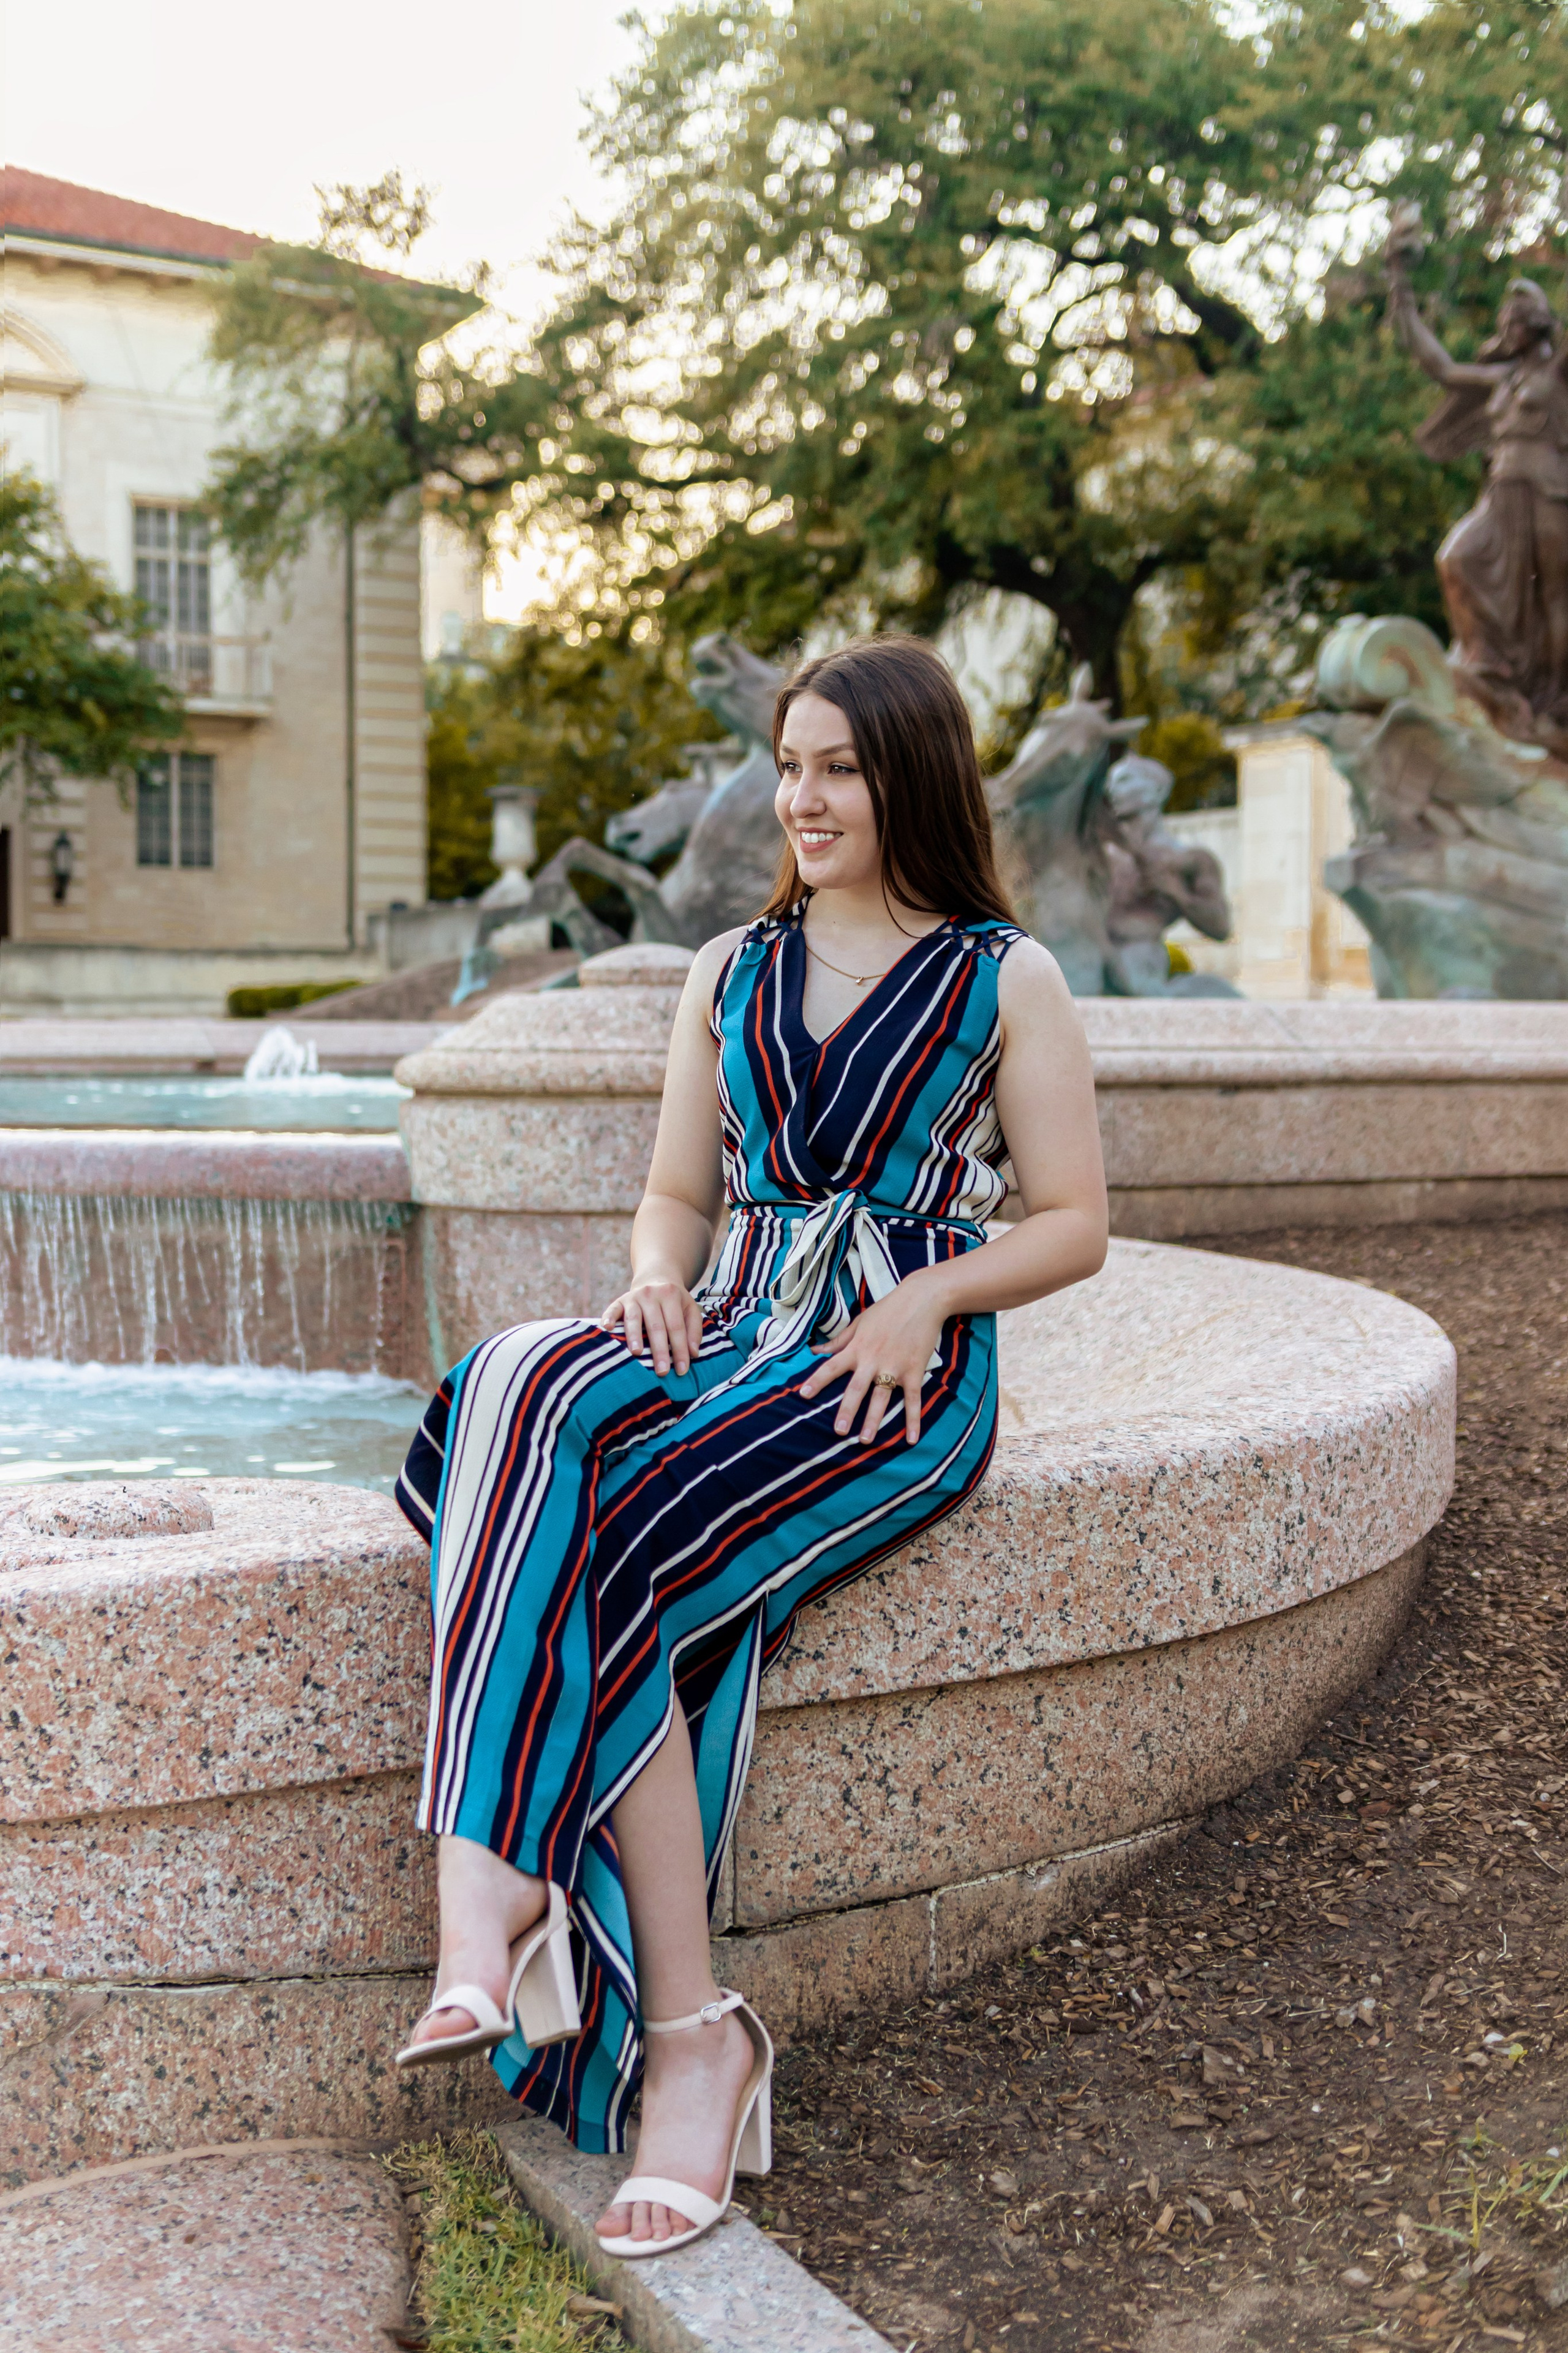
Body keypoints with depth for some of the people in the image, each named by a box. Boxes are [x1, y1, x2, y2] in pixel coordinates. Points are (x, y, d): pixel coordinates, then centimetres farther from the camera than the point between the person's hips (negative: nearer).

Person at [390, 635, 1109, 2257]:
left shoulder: (1003, 982, 7)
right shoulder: (731, 973, 20)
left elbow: (1074, 1226, 5)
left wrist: (923, 1297, -12)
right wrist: (656, 1279, -3)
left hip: (900, 1375, -4)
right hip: (729, 1339, 4)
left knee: (622, 1553, -31)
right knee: (524, 1390, -31)